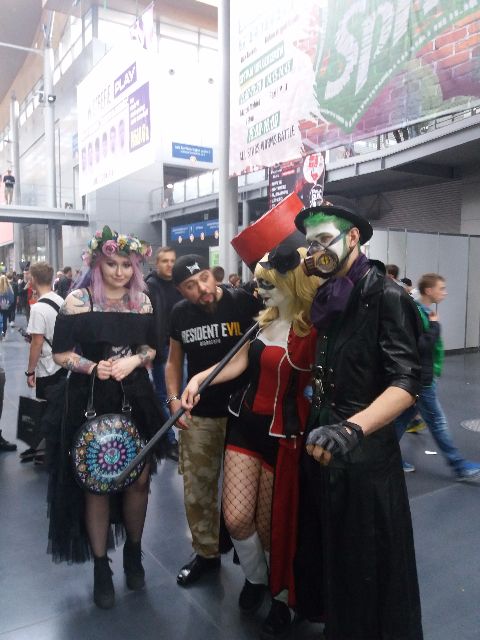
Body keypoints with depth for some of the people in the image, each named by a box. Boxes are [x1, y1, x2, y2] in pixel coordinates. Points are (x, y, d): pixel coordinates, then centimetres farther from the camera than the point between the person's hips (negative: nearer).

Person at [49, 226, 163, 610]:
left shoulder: (142, 301, 4)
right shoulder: (79, 300, -7)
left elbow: (151, 349, 9)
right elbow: (61, 353, -6)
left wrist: (135, 360, -11)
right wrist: (92, 367, -22)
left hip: (136, 399, 3)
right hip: (92, 401, -3)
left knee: (140, 478, 9)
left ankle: (134, 552, 35)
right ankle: (100, 566, 26)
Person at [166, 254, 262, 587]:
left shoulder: (244, 303, -14)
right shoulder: (180, 313, 0)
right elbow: (174, 360, 11)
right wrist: (174, 398, -1)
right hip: (198, 414, 4)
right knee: (197, 490, 13)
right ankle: (206, 553, 36)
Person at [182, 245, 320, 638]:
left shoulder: (313, 328, -16)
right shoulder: (263, 319, 6)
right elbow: (240, 363, 0)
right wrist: (199, 378, -11)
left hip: (283, 434, -5)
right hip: (246, 425, 5)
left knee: (271, 523, 10)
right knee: (236, 518, 2)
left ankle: (283, 598, 39)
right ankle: (255, 578, 35)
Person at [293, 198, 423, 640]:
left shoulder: (385, 295, -16)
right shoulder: (326, 297, 8)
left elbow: (407, 382, -24)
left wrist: (353, 429, -38)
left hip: (365, 450, -7)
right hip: (323, 440, 8)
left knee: (366, 563, 9)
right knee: (324, 545, 23)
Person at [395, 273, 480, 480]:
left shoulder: (423, 312, 11)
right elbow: (423, 345, -27)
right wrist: (435, 325, -19)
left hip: (421, 375, 10)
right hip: (421, 378, -10)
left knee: (404, 417, 14)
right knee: (437, 422, 2)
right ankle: (460, 467, 13)